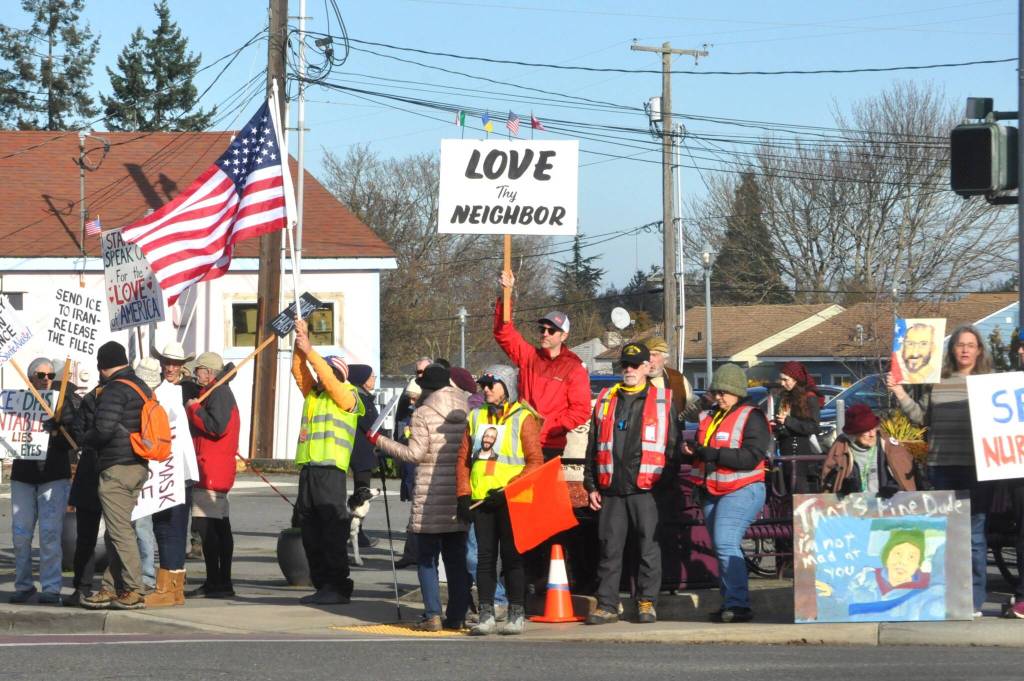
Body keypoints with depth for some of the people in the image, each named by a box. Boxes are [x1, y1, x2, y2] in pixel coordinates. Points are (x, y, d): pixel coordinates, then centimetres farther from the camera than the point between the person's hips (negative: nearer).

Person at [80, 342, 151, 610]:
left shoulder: (115, 390, -13)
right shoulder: (142, 388, 16)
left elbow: (104, 429, -23)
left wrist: (86, 440, -3)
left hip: (117, 468, -10)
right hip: (139, 467, 10)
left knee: (120, 532, -7)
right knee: (119, 530, 13)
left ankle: (133, 592, -8)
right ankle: (110, 588, 16)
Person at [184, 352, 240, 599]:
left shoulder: (219, 393, -11)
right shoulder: (218, 392, 22)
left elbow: (218, 426, -24)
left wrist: (194, 409, -12)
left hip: (211, 470, -11)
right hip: (220, 472, 11)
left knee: (207, 526, -13)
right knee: (220, 527, 12)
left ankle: (214, 583, -16)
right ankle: (223, 582, 16)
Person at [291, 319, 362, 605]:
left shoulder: (347, 397, 1)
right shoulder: (312, 395, 20)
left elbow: (328, 376, -12)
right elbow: (299, 371, 12)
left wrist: (309, 350, -9)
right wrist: (299, 343, 1)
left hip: (330, 469, -7)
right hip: (307, 468, 7)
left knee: (332, 530, -9)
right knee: (310, 529, 6)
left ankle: (338, 587, -9)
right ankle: (321, 584, 11)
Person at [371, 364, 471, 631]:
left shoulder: (423, 414, -8)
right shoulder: (466, 413, 6)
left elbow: (414, 454, -12)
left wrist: (380, 441, -2)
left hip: (430, 497, -4)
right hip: (460, 496, 4)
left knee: (427, 558, 2)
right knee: (457, 559, 9)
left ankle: (432, 615, -7)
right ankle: (457, 616, 8)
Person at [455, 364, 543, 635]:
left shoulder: (523, 418, -2)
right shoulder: (476, 417, 14)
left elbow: (535, 461, -6)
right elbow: (464, 458, 15)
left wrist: (508, 490, -16)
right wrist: (463, 495, 5)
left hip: (510, 501, -5)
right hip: (481, 499, 5)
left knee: (511, 556, -2)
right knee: (484, 556, 5)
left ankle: (517, 615, 4)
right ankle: (486, 615, 8)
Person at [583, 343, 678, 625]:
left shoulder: (663, 401, 6)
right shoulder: (606, 400, 15)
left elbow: (672, 445, 4)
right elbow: (593, 447, 17)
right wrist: (591, 485, 11)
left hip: (646, 489, -3)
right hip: (611, 490, 3)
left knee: (649, 548, 0)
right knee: (610, 549, 4)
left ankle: (647, 602, 8)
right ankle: (607, 605, 7)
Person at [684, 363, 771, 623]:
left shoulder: (751, 417, -6)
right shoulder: (708, 417, 18)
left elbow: (751, 457, -18)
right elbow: (699, 450, 30)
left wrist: (711, 454, -21)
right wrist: (693, 450, 4)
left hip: (742, 491, -8)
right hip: (712, 492, 8)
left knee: (725, 543, -20)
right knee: (722, 548, 8)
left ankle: (738, 604, -22)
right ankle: (730, 604, 13)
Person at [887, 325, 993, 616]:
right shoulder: (935, 381, 9)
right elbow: (922, 417, 13)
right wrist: (901, 395, 3)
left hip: (976, 467, -2)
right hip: (942, 465, 2)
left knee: (974, 534, -2)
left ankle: (974, 601, 3)